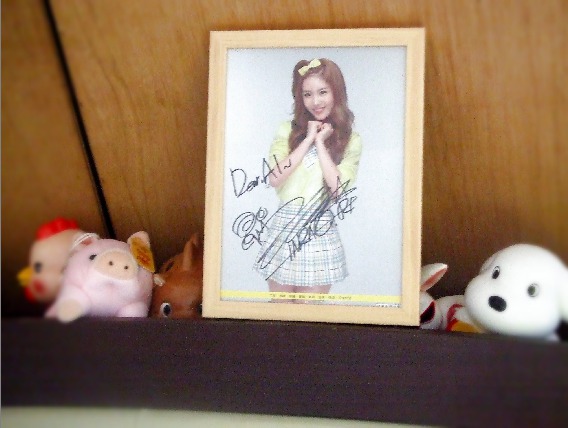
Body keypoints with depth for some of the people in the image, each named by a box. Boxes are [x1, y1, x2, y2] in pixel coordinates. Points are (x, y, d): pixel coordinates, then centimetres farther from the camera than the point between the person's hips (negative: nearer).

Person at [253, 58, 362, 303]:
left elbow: (338, 187, -12)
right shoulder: (288, 130, 4)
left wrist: (320, 142, -7)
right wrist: (309, 139, -6)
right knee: (280, 305, 11)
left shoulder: (351, 140, 2)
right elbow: (274, 179, -9)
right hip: (284, 228, 1)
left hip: (320, 231, -1)